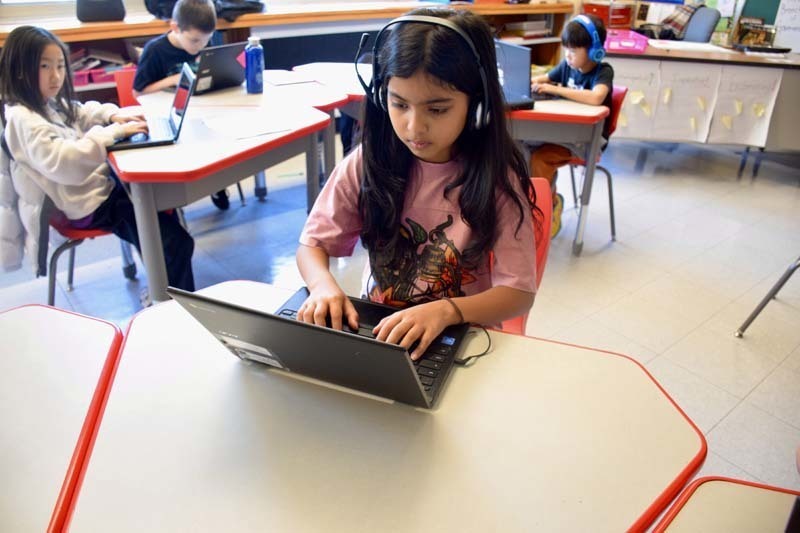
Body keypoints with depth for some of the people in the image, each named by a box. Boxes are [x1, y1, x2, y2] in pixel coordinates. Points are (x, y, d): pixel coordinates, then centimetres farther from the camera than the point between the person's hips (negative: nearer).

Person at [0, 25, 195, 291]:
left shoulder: (49, 103, 9)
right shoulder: (23, 119, -21)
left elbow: (84, 113, 26)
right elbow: (61, 162, -33)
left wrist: (113, 115, 3)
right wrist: (113, 133, -30)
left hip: (97, 185, 11)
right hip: (85, 205, -11)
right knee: (177, 244, -16)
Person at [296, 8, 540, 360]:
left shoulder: (496, 176, -11)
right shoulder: (368, 163, -5)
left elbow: (519, 292, -12)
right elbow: (311, 245, 1)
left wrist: (446, 310, -29)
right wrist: (324, 285, -20)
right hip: (375, 332, 2)